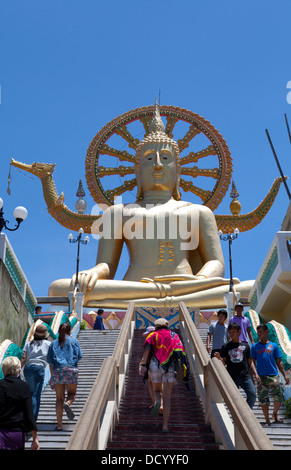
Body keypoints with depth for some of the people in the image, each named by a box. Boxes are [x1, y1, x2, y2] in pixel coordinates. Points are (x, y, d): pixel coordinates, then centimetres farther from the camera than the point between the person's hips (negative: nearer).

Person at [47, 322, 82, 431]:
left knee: (59, 398, 5)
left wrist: (52, 376, 15)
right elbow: (79, 356, 4)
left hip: (57, 370, 2)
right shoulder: (74, 341, 11)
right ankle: (67, 404, -21)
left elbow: (50, 361, 11)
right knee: (72, 393, 14)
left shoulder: (53, 343, 15)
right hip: (71, 369, -1)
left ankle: (59, 424, 0)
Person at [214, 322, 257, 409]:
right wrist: (219, 358, -18)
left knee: (252, 395, -13)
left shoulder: (245, 346, 12)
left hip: (245, 376, 1)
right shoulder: (225, 347, 7)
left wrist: (255, 374, 7)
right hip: (232, 377, -1)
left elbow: (250, 362, 16)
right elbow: (224, 362, 3)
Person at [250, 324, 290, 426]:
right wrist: (256, 374, -9)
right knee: (263, 400, 0)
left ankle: (274, 414, 23)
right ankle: (267, 421, 14)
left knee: (279, 397, -5)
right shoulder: (255, 347, 8)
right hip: (261, 377, 0)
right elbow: (252, 362, 5)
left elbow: (279, 362, 11)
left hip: (274, 376, 0)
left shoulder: (274, 346, 9)